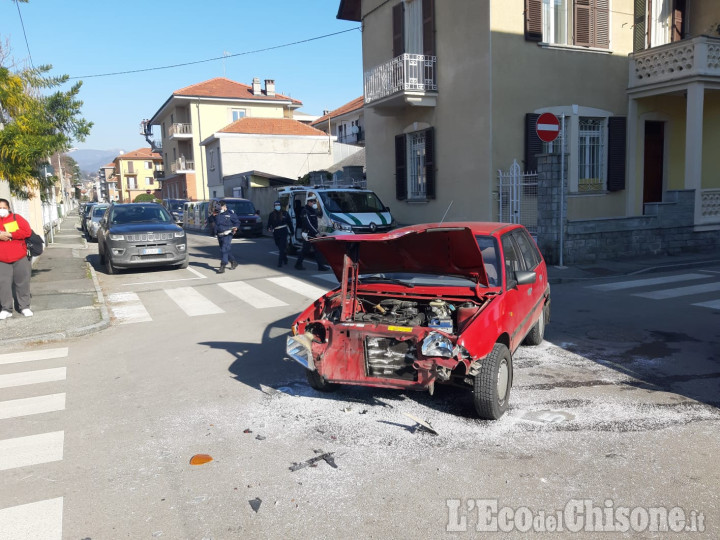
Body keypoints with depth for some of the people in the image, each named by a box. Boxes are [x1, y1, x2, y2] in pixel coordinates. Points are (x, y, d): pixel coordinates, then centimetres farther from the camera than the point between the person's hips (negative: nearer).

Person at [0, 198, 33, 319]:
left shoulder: (16, 218, 5)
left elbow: (27, 231, -7)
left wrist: (10, 234, -15)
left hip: (20, 258, -1)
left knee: (23, 283, 5)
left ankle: (24, 307, 15)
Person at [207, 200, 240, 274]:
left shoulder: (230, 214, -1)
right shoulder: (216, 214, 11)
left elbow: (237, 222, 5)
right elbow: (209, 221, 10)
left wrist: (235, 227, -14)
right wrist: (212, 215, -7)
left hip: (227, 235, -6)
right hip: (219, 236, 6)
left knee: (224, 250, -15)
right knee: (226, 250, 16)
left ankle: (222, 267, -17)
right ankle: (233, 262, 35)